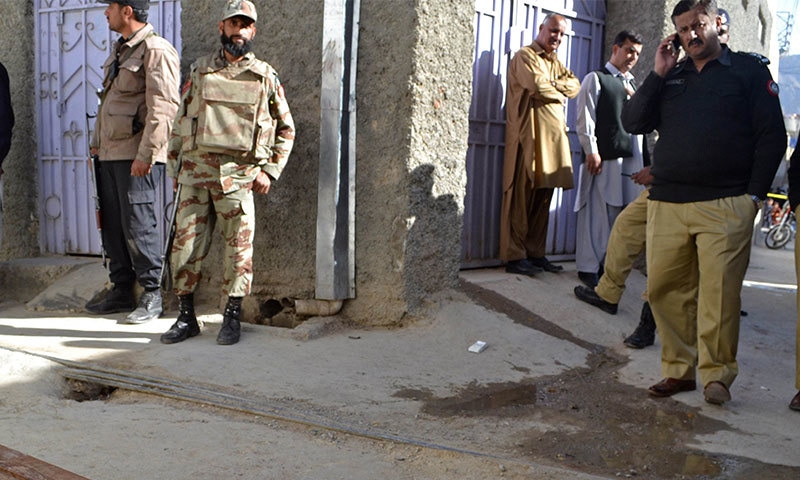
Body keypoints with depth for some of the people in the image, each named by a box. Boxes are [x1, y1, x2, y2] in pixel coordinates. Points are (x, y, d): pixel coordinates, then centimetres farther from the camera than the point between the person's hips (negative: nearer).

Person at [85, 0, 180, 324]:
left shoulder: (156, 51, -11)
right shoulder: (120, 51, 20)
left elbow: (163, 107, -19)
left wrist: (145, 155, -23)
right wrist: (97, 142, 22)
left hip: (137, 156, -9)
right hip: (111, 154, 9)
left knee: (138, 227, -6)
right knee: (112, 225, 11)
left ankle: (151, 295, 6)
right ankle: (121, 291, 21)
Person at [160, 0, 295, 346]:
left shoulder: (266, 77, 7)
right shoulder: (199, 71, 11)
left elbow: (286, 129, 11)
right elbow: (181, 122, 15)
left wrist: (270, 171, 2)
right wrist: (175, 168, 9)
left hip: (238, 175, -1)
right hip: (196, 172, 2)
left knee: (239, 248, 0)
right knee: (185, 246, 2)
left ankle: (232, 318, 13)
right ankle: (186, 317, 16)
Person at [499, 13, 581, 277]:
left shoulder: (556, 63, 25)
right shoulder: (525, 56, -1)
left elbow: (575, 85, 12)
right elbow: (538, 85, -16)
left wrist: (553, 84, -6)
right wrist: (559, 94, 1)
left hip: (553, 137, 8)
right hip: (529, 136, -8)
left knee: (542, 200, 7)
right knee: (521, 199, -7)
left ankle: (536, 253, 13)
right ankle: (514, 257, -4)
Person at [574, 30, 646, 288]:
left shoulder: (632, 84, 22)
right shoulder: (596, 79, 2)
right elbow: (586, 118, -6)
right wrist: (591, 151, -12)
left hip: (630, 157, 7)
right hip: (604, 156, -7)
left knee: (620, 214, 6)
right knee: (597, 213, -6)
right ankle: (588, 267, 0)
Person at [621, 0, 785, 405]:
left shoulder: (748, 71, 8)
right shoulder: (670, 76, 19)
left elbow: (772, 136, 4)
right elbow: (633, 122, 8)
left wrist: (755, 194, -4)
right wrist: (658, 74, 1)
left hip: (725, 206, -4)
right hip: (666, 204, 4)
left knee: (720, 294, -6)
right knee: (664, 289, 3)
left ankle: (717, 375, 7)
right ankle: (678, 370, 14)